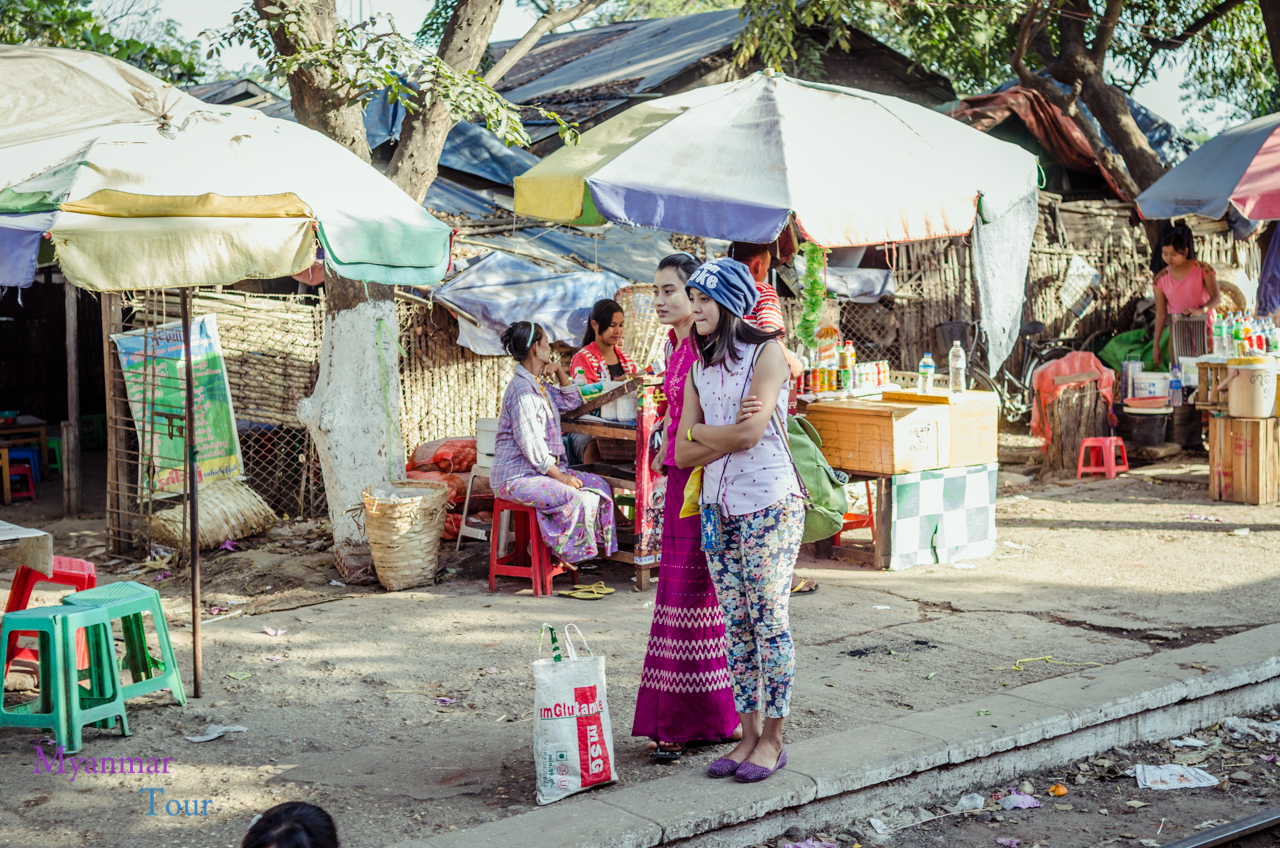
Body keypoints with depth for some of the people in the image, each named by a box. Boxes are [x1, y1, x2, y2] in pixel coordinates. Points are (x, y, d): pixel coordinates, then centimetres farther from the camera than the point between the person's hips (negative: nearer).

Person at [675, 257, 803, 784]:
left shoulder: (767, 352, -6)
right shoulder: (699, 369, 12)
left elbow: (751, 431, -18)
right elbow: (683, 454, 6)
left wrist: (700, 432, -1)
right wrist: (730, 434, -9)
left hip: (770, 507, -6)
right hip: (719, 509, 6)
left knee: (769, 621, -2)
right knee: (736, 626, 8)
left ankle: (772, 740, 7)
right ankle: (748, 735, 16)